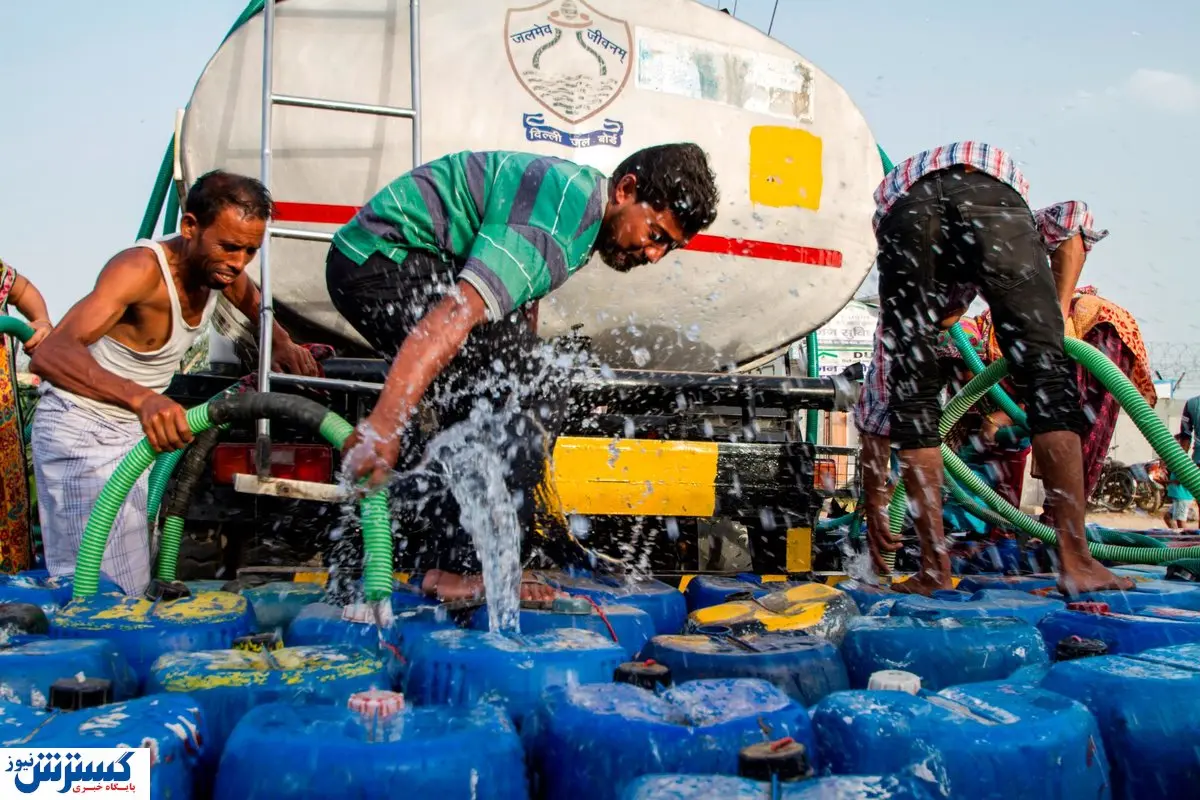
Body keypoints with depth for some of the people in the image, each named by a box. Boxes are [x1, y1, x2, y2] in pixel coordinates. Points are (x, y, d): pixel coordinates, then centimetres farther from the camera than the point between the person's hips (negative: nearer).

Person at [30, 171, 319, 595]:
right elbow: (50, 354, -43)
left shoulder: (219, 264, -7)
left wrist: (284, 345, -3)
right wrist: (141, 398, -59)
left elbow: (256, 304, 19)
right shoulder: (141, 269, -29)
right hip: (81, 432, -8)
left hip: (134, 428, 8)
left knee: (134, 581, 15)